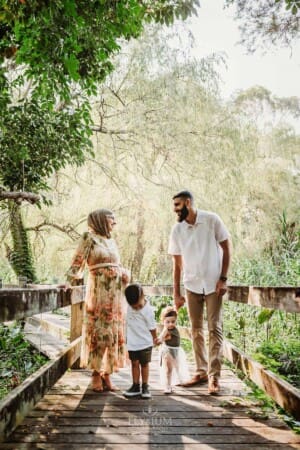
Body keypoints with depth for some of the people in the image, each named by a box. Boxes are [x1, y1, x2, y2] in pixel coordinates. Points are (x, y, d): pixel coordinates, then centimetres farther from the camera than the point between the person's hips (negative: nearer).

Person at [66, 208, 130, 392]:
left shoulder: (112, 241, 19)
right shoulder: (89, 237, -1)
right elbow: (78, 262, -7)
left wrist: (126, 274, 6)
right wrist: (70, 281, -19)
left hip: (116, 293, 6)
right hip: (99, 291, -6)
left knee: (113, 332, 6)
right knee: (98, 331, -3)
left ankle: (107, 374, 14)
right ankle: (96, 374, 10)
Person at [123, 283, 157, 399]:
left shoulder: (148, 310, -19)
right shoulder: (129, 304, -10)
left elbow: (152, 326, -5)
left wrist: (154, 338, 5)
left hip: (145, 342, -3)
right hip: (132, 342, 4)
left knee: (144, 364, 7)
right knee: (134, 363, 8)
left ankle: (145, 387, 16)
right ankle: (135, 386, 17)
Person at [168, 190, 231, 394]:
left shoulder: (212, 220, -9)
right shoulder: (177, 230, 0)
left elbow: (226, 249, -4)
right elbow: (177, 263, 4)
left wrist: (223, 279, -10)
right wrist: (176, 294, 3)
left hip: (213, 284, -3)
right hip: (192, 286, 4)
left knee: (215, 329, -2)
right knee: (196, 330, 10)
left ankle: (214, 376, 5)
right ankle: (201, 371, 22)